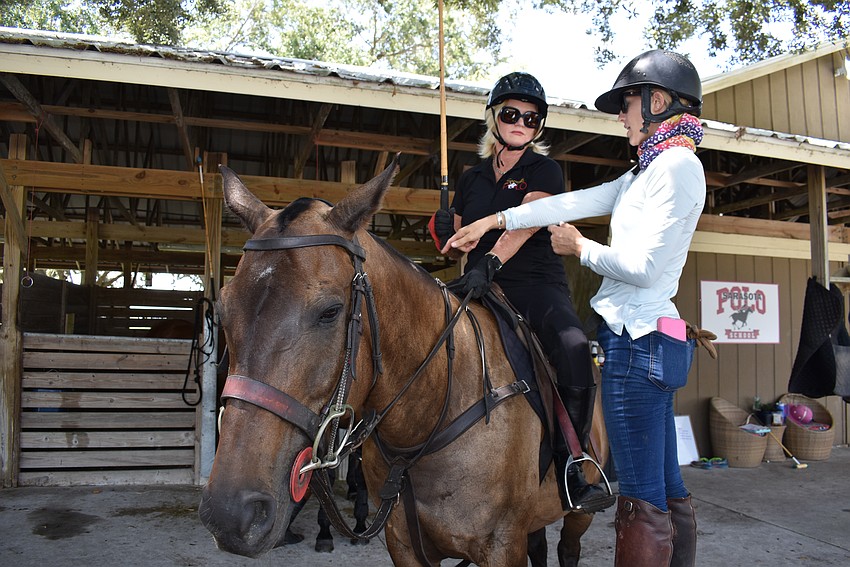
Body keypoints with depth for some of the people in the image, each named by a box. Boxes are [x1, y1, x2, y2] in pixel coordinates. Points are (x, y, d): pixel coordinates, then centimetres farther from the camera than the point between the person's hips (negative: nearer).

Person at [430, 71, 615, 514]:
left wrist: (490, 262, -33)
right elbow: (458, 249, 23)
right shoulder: (471, 179, 19)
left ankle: (569, 470, -16)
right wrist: (445, 233, -2)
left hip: (537, 284, -3)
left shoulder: (545, 171, 6)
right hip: (479, 291, 4)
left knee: (574, 352, -31)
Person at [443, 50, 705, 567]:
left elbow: (642, 266, -18)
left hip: (637, 339, -10)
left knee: (642, 498, -4)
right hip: (651, 340, 10)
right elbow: (579, 202, 17)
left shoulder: (678, 164, -11)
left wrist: (580, 247, -1)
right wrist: (494, 221, 15)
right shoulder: (650, 171, 19)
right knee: (669, 491, 14)